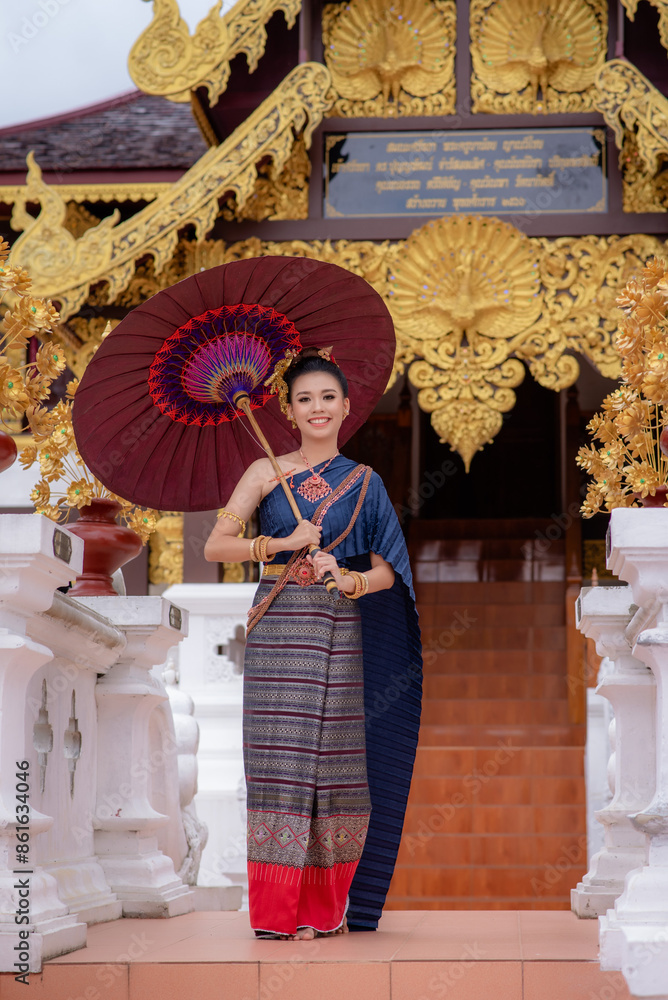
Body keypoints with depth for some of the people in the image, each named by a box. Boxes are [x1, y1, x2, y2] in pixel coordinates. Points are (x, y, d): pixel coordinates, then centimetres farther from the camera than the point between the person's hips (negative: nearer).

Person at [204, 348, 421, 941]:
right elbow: (216, 545, 0)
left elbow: (388, 572, 7)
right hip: (278, 628, -2)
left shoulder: (364, 483, 12)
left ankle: (326, 908, 10)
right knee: (280, 758, -7)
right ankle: (278, 913, -2)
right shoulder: (267, 473, 7)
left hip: (341, 632, 2)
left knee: (335, 758, 1)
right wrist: (282, 543, -11)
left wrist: (345, 579, -12)